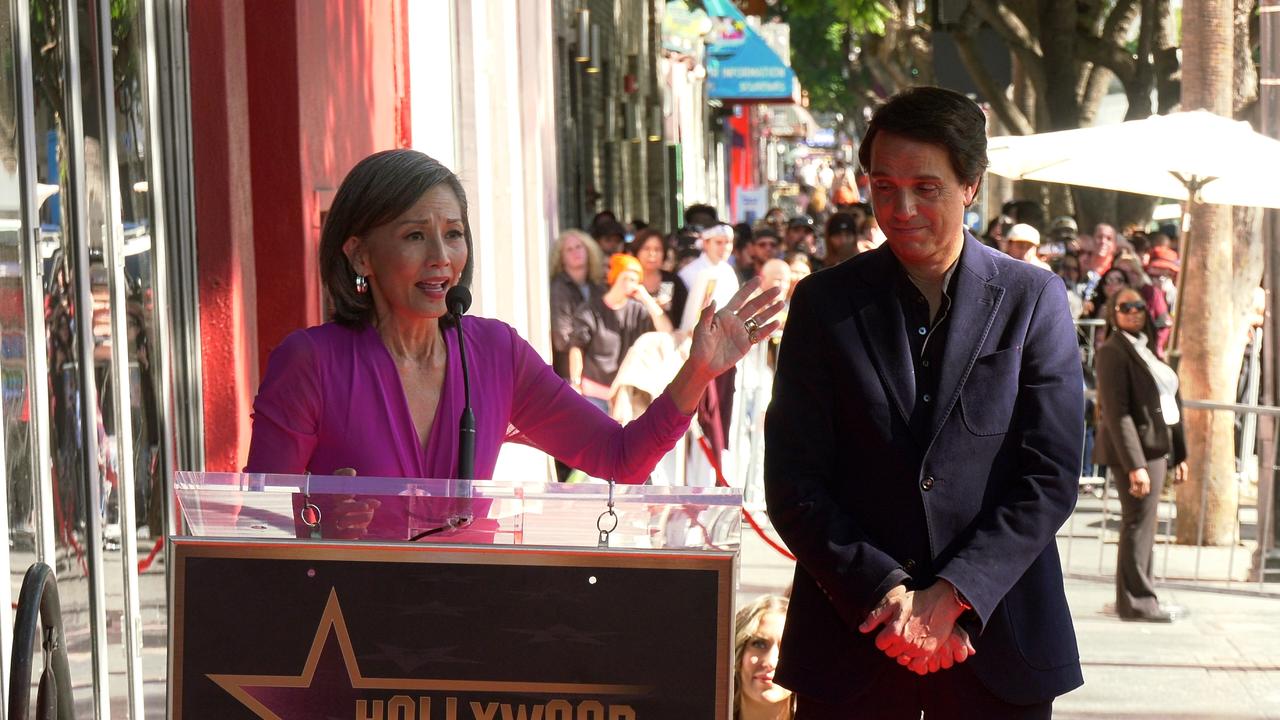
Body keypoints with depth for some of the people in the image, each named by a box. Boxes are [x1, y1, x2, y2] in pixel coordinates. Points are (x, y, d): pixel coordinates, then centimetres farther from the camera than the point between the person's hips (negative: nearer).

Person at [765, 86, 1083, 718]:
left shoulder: (1034, 300, 0)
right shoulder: (824, 303, 2)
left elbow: (1051, 477, -5)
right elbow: (792, 483, -2)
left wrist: (952, 595, -13)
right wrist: (884, 592, -12)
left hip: (997, 638, 0)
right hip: (852, 633, 1)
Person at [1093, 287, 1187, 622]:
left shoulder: (1146, 348, 16)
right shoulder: (1113, 351, -12)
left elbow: (1170, 404, 20)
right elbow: (1117, 412, -18)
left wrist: (1178, 454, 18)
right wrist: (1135, 464, -24)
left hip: (1156, 448, 9)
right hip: (1135, 448, -9)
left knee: (1143, 525, 14)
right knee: (1138, 524, -5)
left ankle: (1137, 597, 22)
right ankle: (1136, 601, 2)